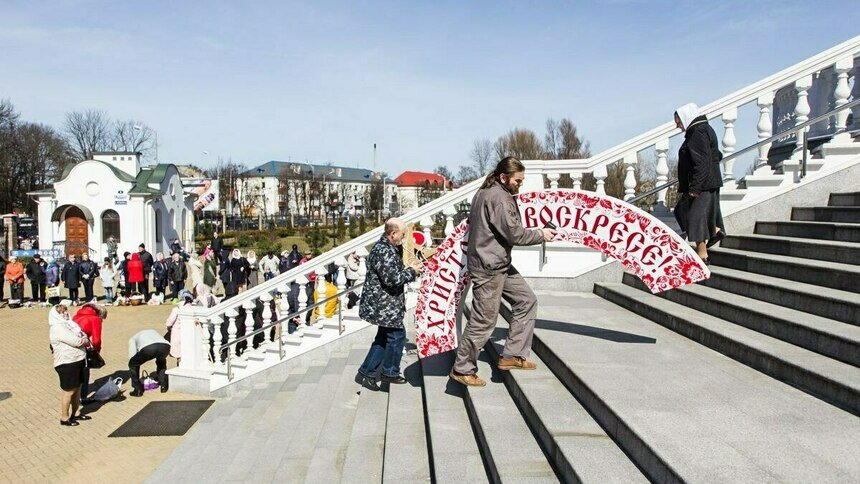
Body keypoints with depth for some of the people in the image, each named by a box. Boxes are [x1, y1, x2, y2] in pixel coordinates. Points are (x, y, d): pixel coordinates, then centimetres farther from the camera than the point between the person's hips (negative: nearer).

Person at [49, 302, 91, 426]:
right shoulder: (57, 328, -17)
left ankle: (75, 414, 31)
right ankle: (64, 418, 16)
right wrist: (85, 341, -3)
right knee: (69, 391, 2)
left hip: (77, 361, 9)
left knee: (77, 388, 17)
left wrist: (83, 340, -8)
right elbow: (76, 341, -22)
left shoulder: (67, 324, 12)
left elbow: (82, 335, 14)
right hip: (67, 363, -9)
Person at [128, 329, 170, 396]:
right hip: (165, 346, 4)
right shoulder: (153, 331, 46)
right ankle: (164, 386, 34)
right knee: (161, 363, 38)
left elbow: (132, 356, 28)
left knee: (133, 364, 25)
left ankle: (138, 390, 23)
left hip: (147, 348, -4)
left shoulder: (133, 339, 36)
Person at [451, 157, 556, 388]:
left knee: (526, 300, 14)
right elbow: (514, 234, -19)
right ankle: (462, 369, 13)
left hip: (499, 264, 11)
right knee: (484, 320, -2)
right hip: (488, 267, -11)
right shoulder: (499, 198, -19)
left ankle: (512, 356, 19)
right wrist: (541, 235, -4)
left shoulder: (485, 192, 13)